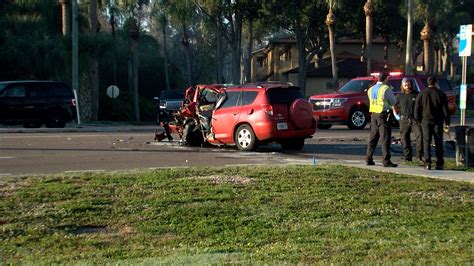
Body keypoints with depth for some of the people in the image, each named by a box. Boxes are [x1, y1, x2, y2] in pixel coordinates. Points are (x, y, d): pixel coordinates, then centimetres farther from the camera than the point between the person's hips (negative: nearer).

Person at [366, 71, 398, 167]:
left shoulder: (371, 89, 10)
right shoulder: (386, 89, -11)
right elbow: (393, 102, -5)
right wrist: (391, 93, 13)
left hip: (373, 114, 7)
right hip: (383, 115, -7)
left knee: (373, 137, 14)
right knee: (386, 138, -6)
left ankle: (369, 159, 16)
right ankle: (386, 161, -10)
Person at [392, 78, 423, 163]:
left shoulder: (417, 94, 3)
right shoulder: (400, 96, 9)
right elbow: (393, 105, 23)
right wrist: (395, 114, 14)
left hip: (415, 119, -2)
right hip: (404, 120, 2)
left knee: (419, 136, -17)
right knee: (405, 139, 4)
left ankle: (420, 155, -13)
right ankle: (407, 157, 12)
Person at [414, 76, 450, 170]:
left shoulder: (422, 94, 1)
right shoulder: (441, 94, 0)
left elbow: (417, 109, 2)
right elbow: (445, 109, 0)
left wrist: (418, 119, 14)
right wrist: (447, 121, 7)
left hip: (426, 121, 0)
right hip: (438, 122, 0)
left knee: (426, 142, 2)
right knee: (438, 143, 6)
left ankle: (427, 163, -7)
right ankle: (439, 164, 4)